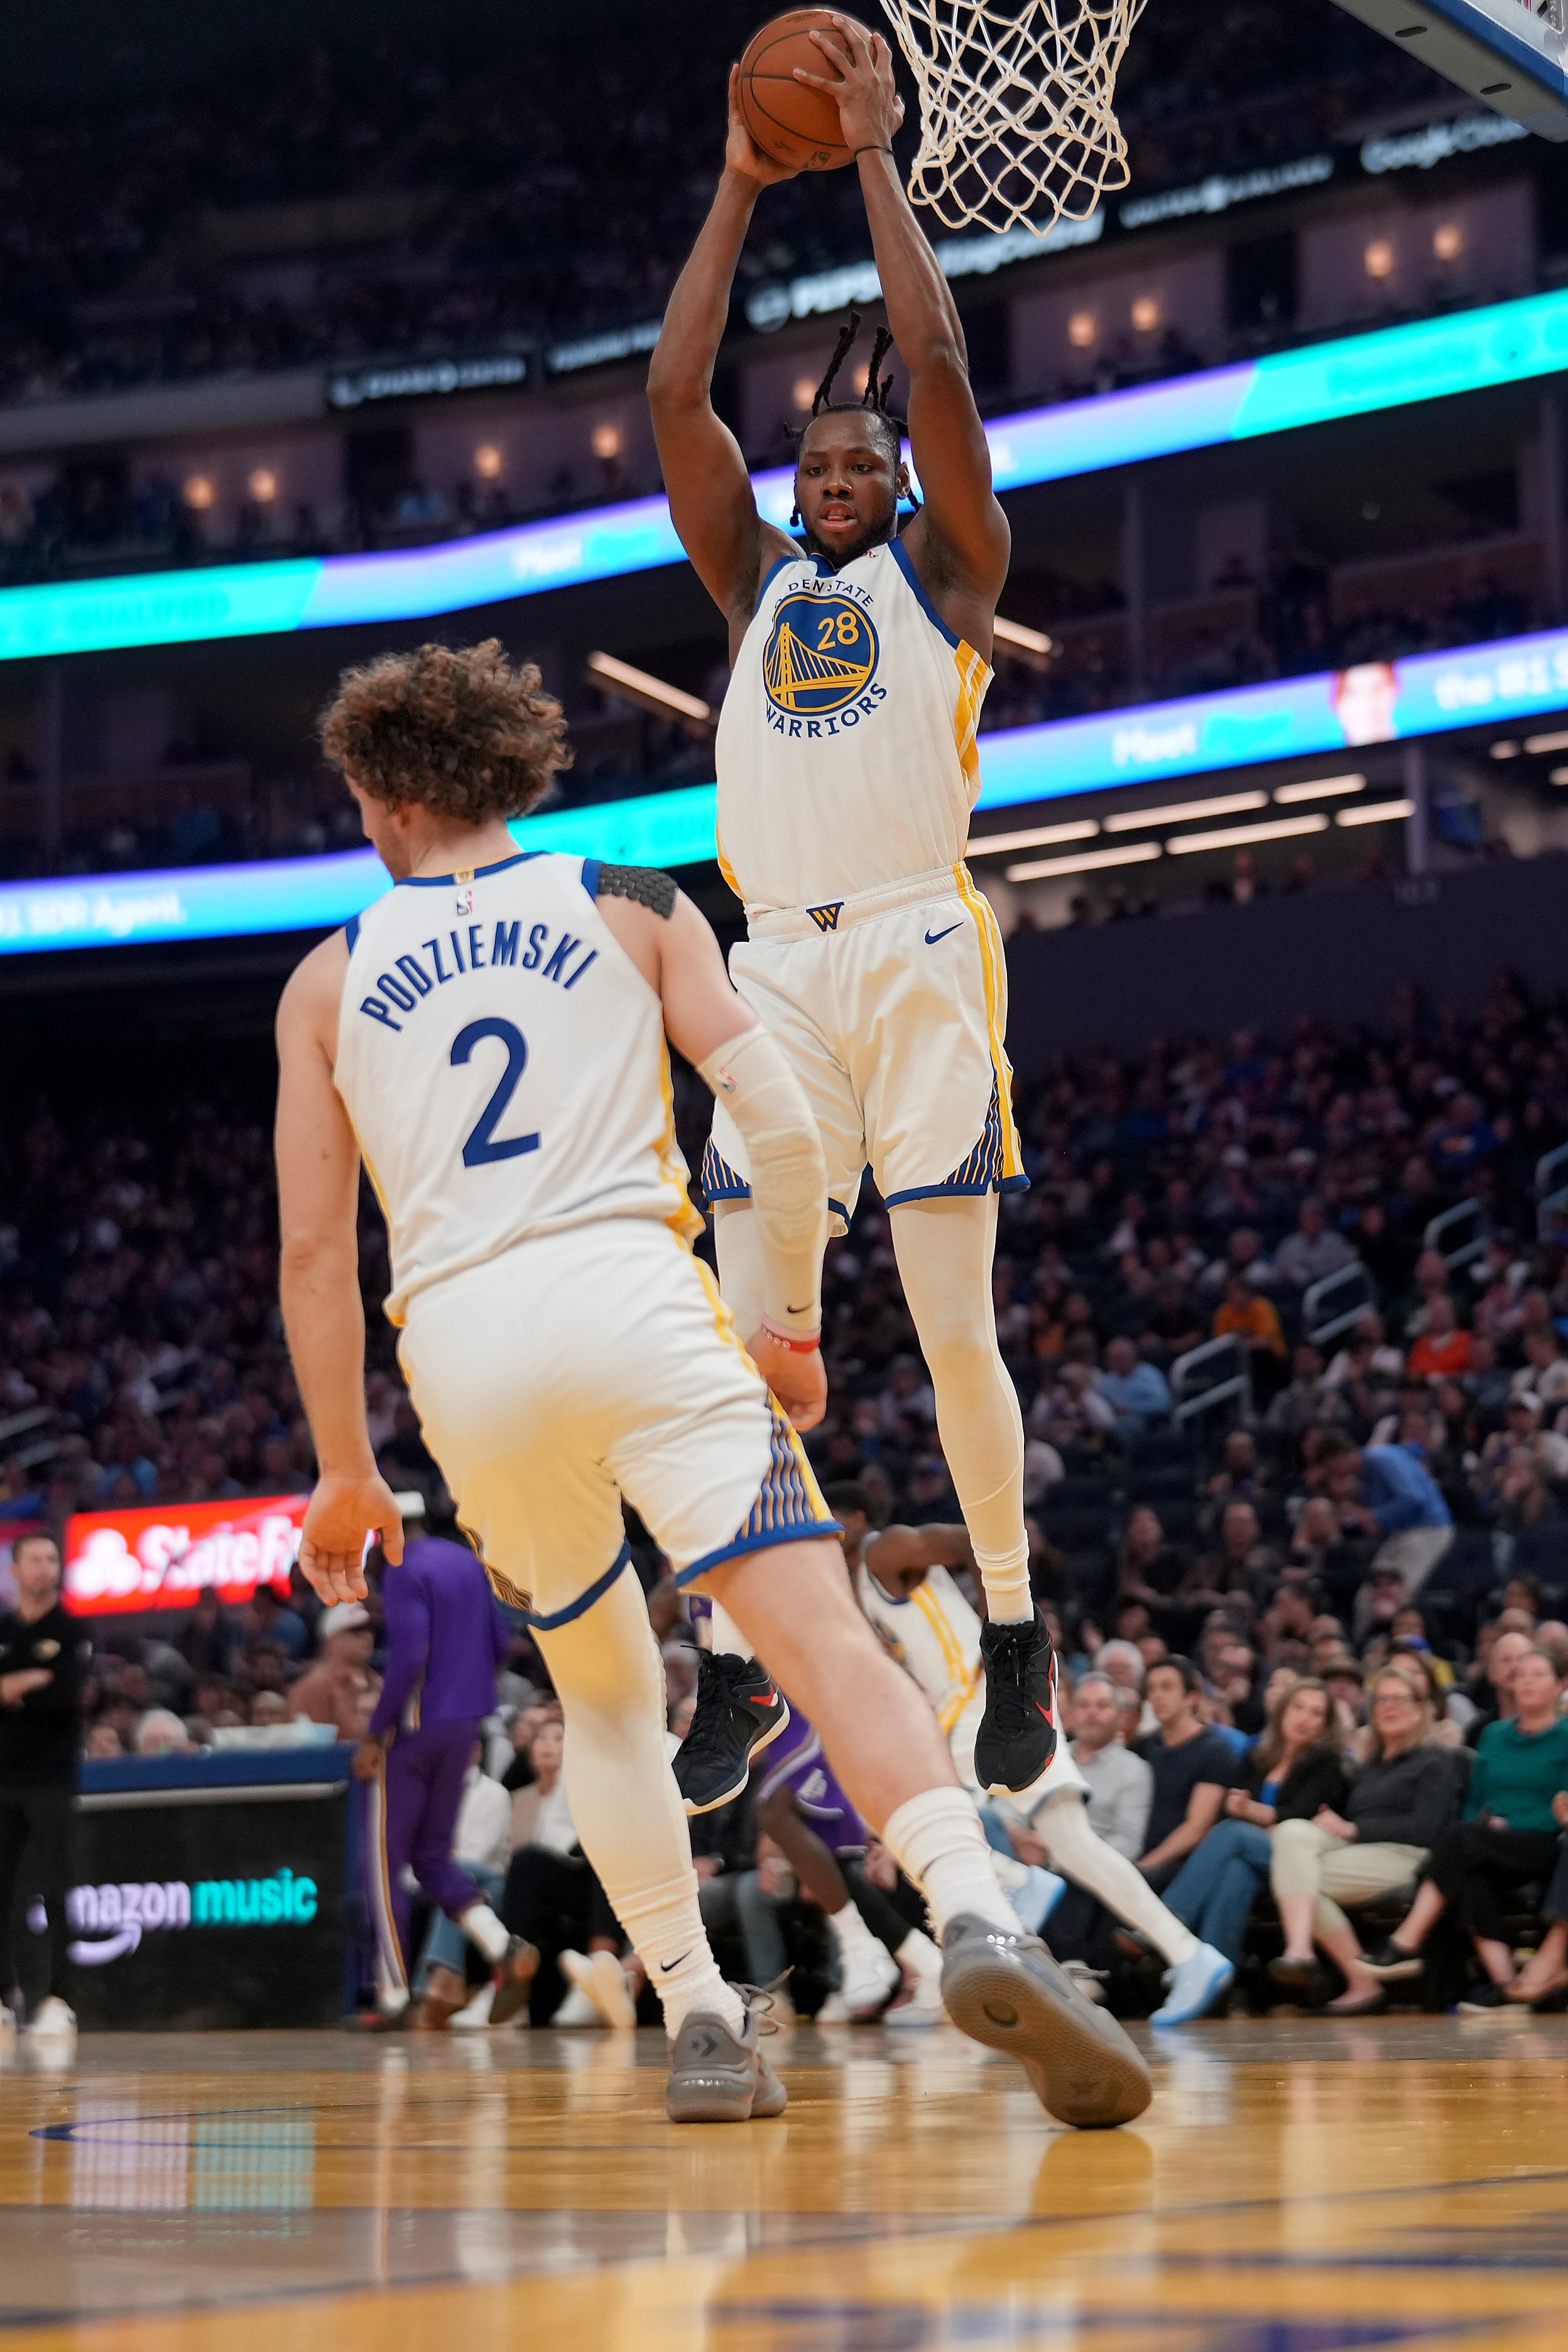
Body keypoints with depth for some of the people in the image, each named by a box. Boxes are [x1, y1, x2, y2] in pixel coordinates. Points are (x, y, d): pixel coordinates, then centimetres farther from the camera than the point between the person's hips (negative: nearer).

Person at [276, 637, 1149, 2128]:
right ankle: (981, 1929, -36)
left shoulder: (330, 980, 18)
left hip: (460, 1340, 2)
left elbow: (312, 1248, 14)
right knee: (821, 1634, -13)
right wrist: (794, 1321, 17)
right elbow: (782, 1124, 5)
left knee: (607, 1693, 21)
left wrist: (345, 1467, 21)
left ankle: (701, 2024, 13)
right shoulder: (631, 905, 16)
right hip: (631, 1293, -2)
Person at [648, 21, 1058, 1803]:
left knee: (954, 1325, -5)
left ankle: (1016, 1633, 9)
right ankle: (735, 1667, 1)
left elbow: (940, 366, -1)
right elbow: (675, 396, 12)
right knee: (746, 1337, -3)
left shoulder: (945, 570, 11)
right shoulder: (755, 581, 21)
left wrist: (875, 153, 3)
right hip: (780, 968, 4)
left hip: (920, 950, -3)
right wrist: (742, 191, 13)